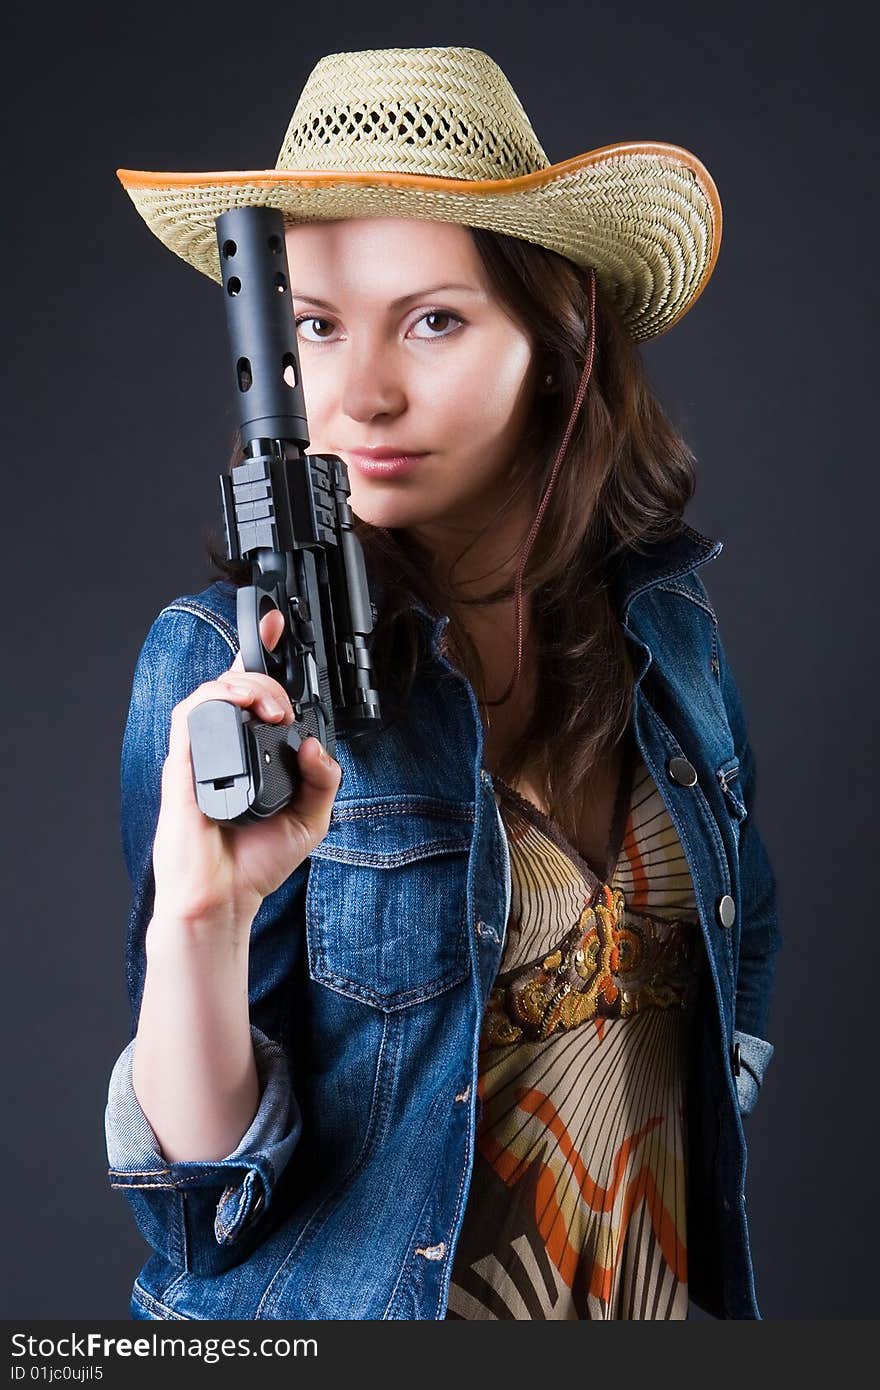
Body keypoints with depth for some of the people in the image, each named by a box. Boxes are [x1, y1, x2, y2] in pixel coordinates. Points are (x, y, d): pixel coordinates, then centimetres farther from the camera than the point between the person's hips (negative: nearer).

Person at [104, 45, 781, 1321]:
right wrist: (198, 919, -37)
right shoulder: (223, 660, -19)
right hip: (357, 1300, -3)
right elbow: (203, 1191, -21)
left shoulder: (668, 630, -8)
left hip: (665, 1293, 4)